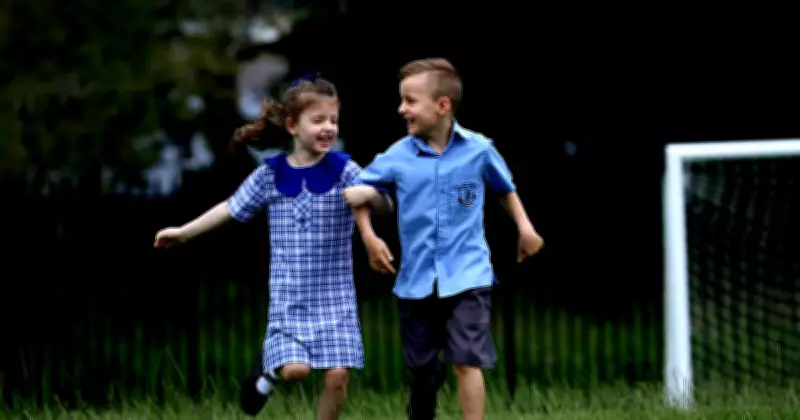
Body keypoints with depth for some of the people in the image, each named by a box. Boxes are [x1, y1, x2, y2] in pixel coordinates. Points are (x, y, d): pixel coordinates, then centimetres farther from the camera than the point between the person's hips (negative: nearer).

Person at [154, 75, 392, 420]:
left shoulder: (344, 171, -6)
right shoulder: (271, 175, -2)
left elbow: (386, 206, -13)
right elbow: (232, 208, 11)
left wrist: (370, 195, -36)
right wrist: (184, 232, 16)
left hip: (335, 297, 0)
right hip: (288, 297, 0)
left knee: (337, 375, -6)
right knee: (295, 369, -15)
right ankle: (269, 374, 22)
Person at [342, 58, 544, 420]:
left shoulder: (479, 150, -3)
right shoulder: (397, 157, -3)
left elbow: (505, 188, 16)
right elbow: (357, 191, 11)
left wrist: (524, 226, 5)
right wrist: (368, 236, -3)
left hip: (467, 278, -2)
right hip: (416, 281, 2)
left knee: (466, 361, -14)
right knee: (421, 369, 12)